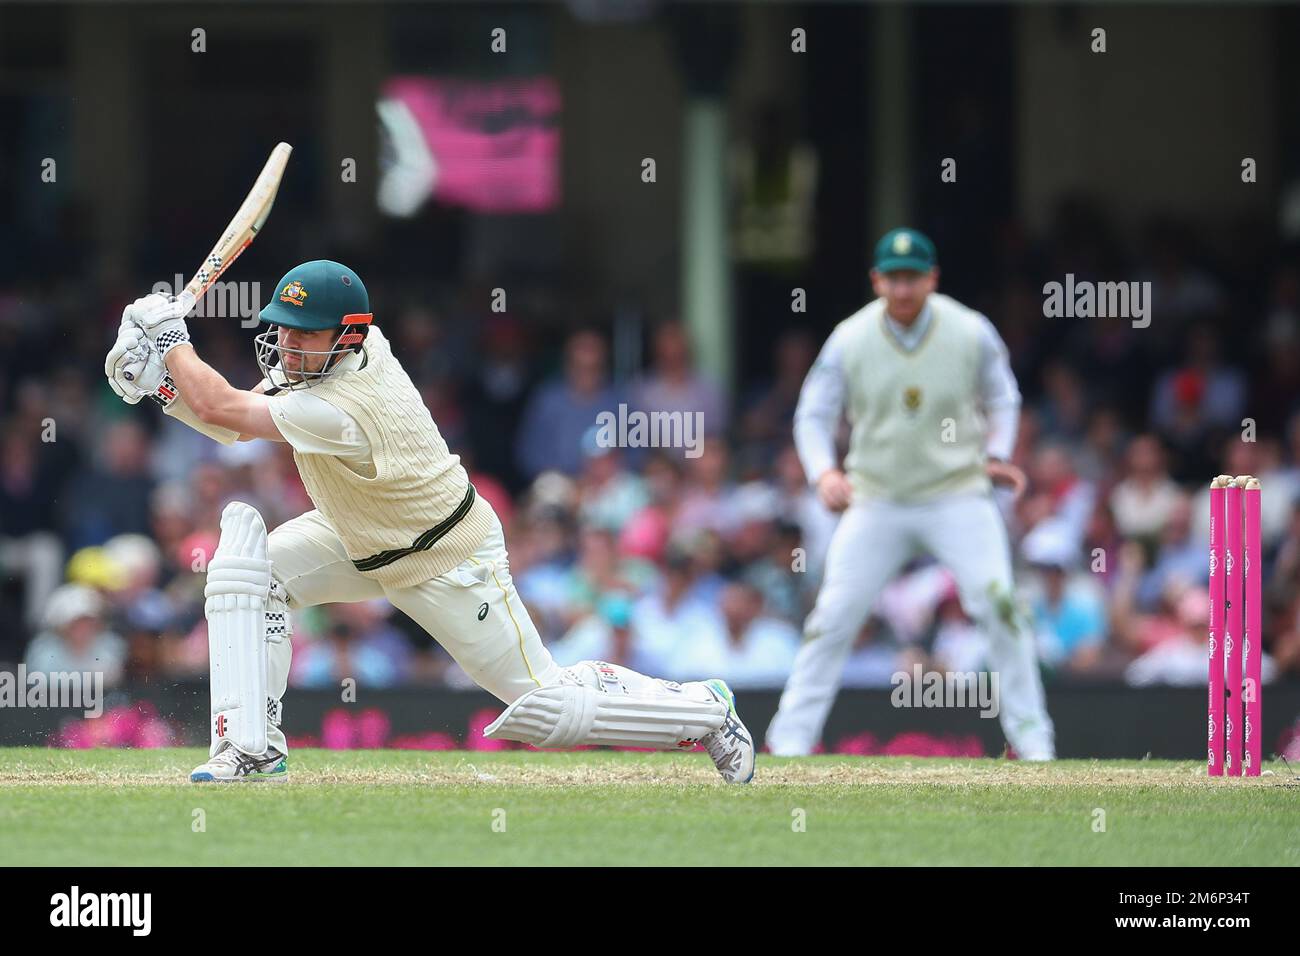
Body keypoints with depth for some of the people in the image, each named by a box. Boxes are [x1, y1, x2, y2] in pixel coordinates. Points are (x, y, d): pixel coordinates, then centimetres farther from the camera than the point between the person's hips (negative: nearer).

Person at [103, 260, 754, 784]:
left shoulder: (342, 408, -39)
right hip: (363, 545, 9)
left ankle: (705, 711, 19)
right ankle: (252, 748, -8)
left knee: (546, 707, -3)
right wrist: (163, 384, -17)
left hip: (450, 567, -8)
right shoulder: (324, 351, -13)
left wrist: (168, 338, -21)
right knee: (244, 565, -13)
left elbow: (223, 410, -34)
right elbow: (231, 424, -3)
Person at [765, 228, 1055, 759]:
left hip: (957, 496, -1)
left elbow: (1002, 398, 10)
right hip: (875, 503, 1)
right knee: (833, 617, -4)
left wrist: (996, 455, -6)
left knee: (999, 604, -15)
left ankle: (1031, 736, -3)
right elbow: (814, 415, -1)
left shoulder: (972, 333, -7)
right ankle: (790, 740, 6)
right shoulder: (850, 340, -8)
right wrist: (824, 472, -19)